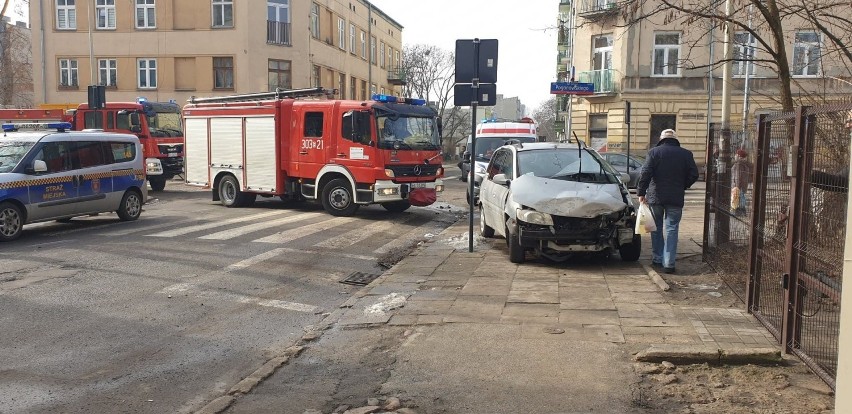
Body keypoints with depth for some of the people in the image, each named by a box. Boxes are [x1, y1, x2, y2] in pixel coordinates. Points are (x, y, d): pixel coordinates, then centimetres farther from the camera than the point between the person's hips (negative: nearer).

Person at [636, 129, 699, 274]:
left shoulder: (654, 152, -3)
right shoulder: (686, 154, 3)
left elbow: (645, 173, -11)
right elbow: (694, 175, 2)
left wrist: (641, 192, -6)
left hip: (655, 197, 0)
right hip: (676, 198, 0)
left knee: (656, 228, 14)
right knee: (671, 229, 2)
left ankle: (657, 259, 18)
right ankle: (669, 263, -5)